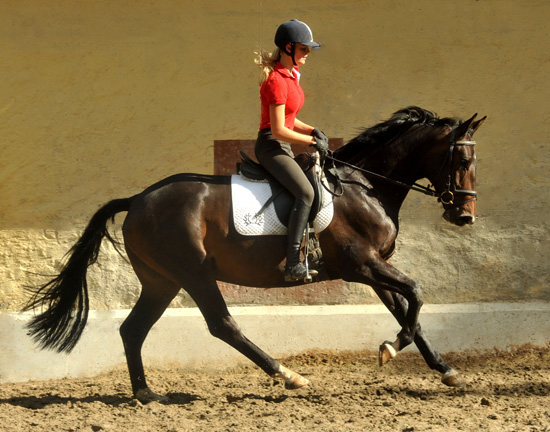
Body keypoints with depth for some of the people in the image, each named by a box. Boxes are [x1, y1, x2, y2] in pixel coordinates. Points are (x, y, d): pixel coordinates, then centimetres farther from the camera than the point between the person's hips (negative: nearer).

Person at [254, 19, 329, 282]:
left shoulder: (292, 74, 11)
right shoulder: (276, 81, -19)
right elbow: (278, 130, -22)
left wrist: (312, 130, 4)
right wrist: (311, 141, -13)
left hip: (282, 148, 11)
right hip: (271, 146, -10)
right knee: (306, 193, -26)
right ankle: (292, 264, -31)